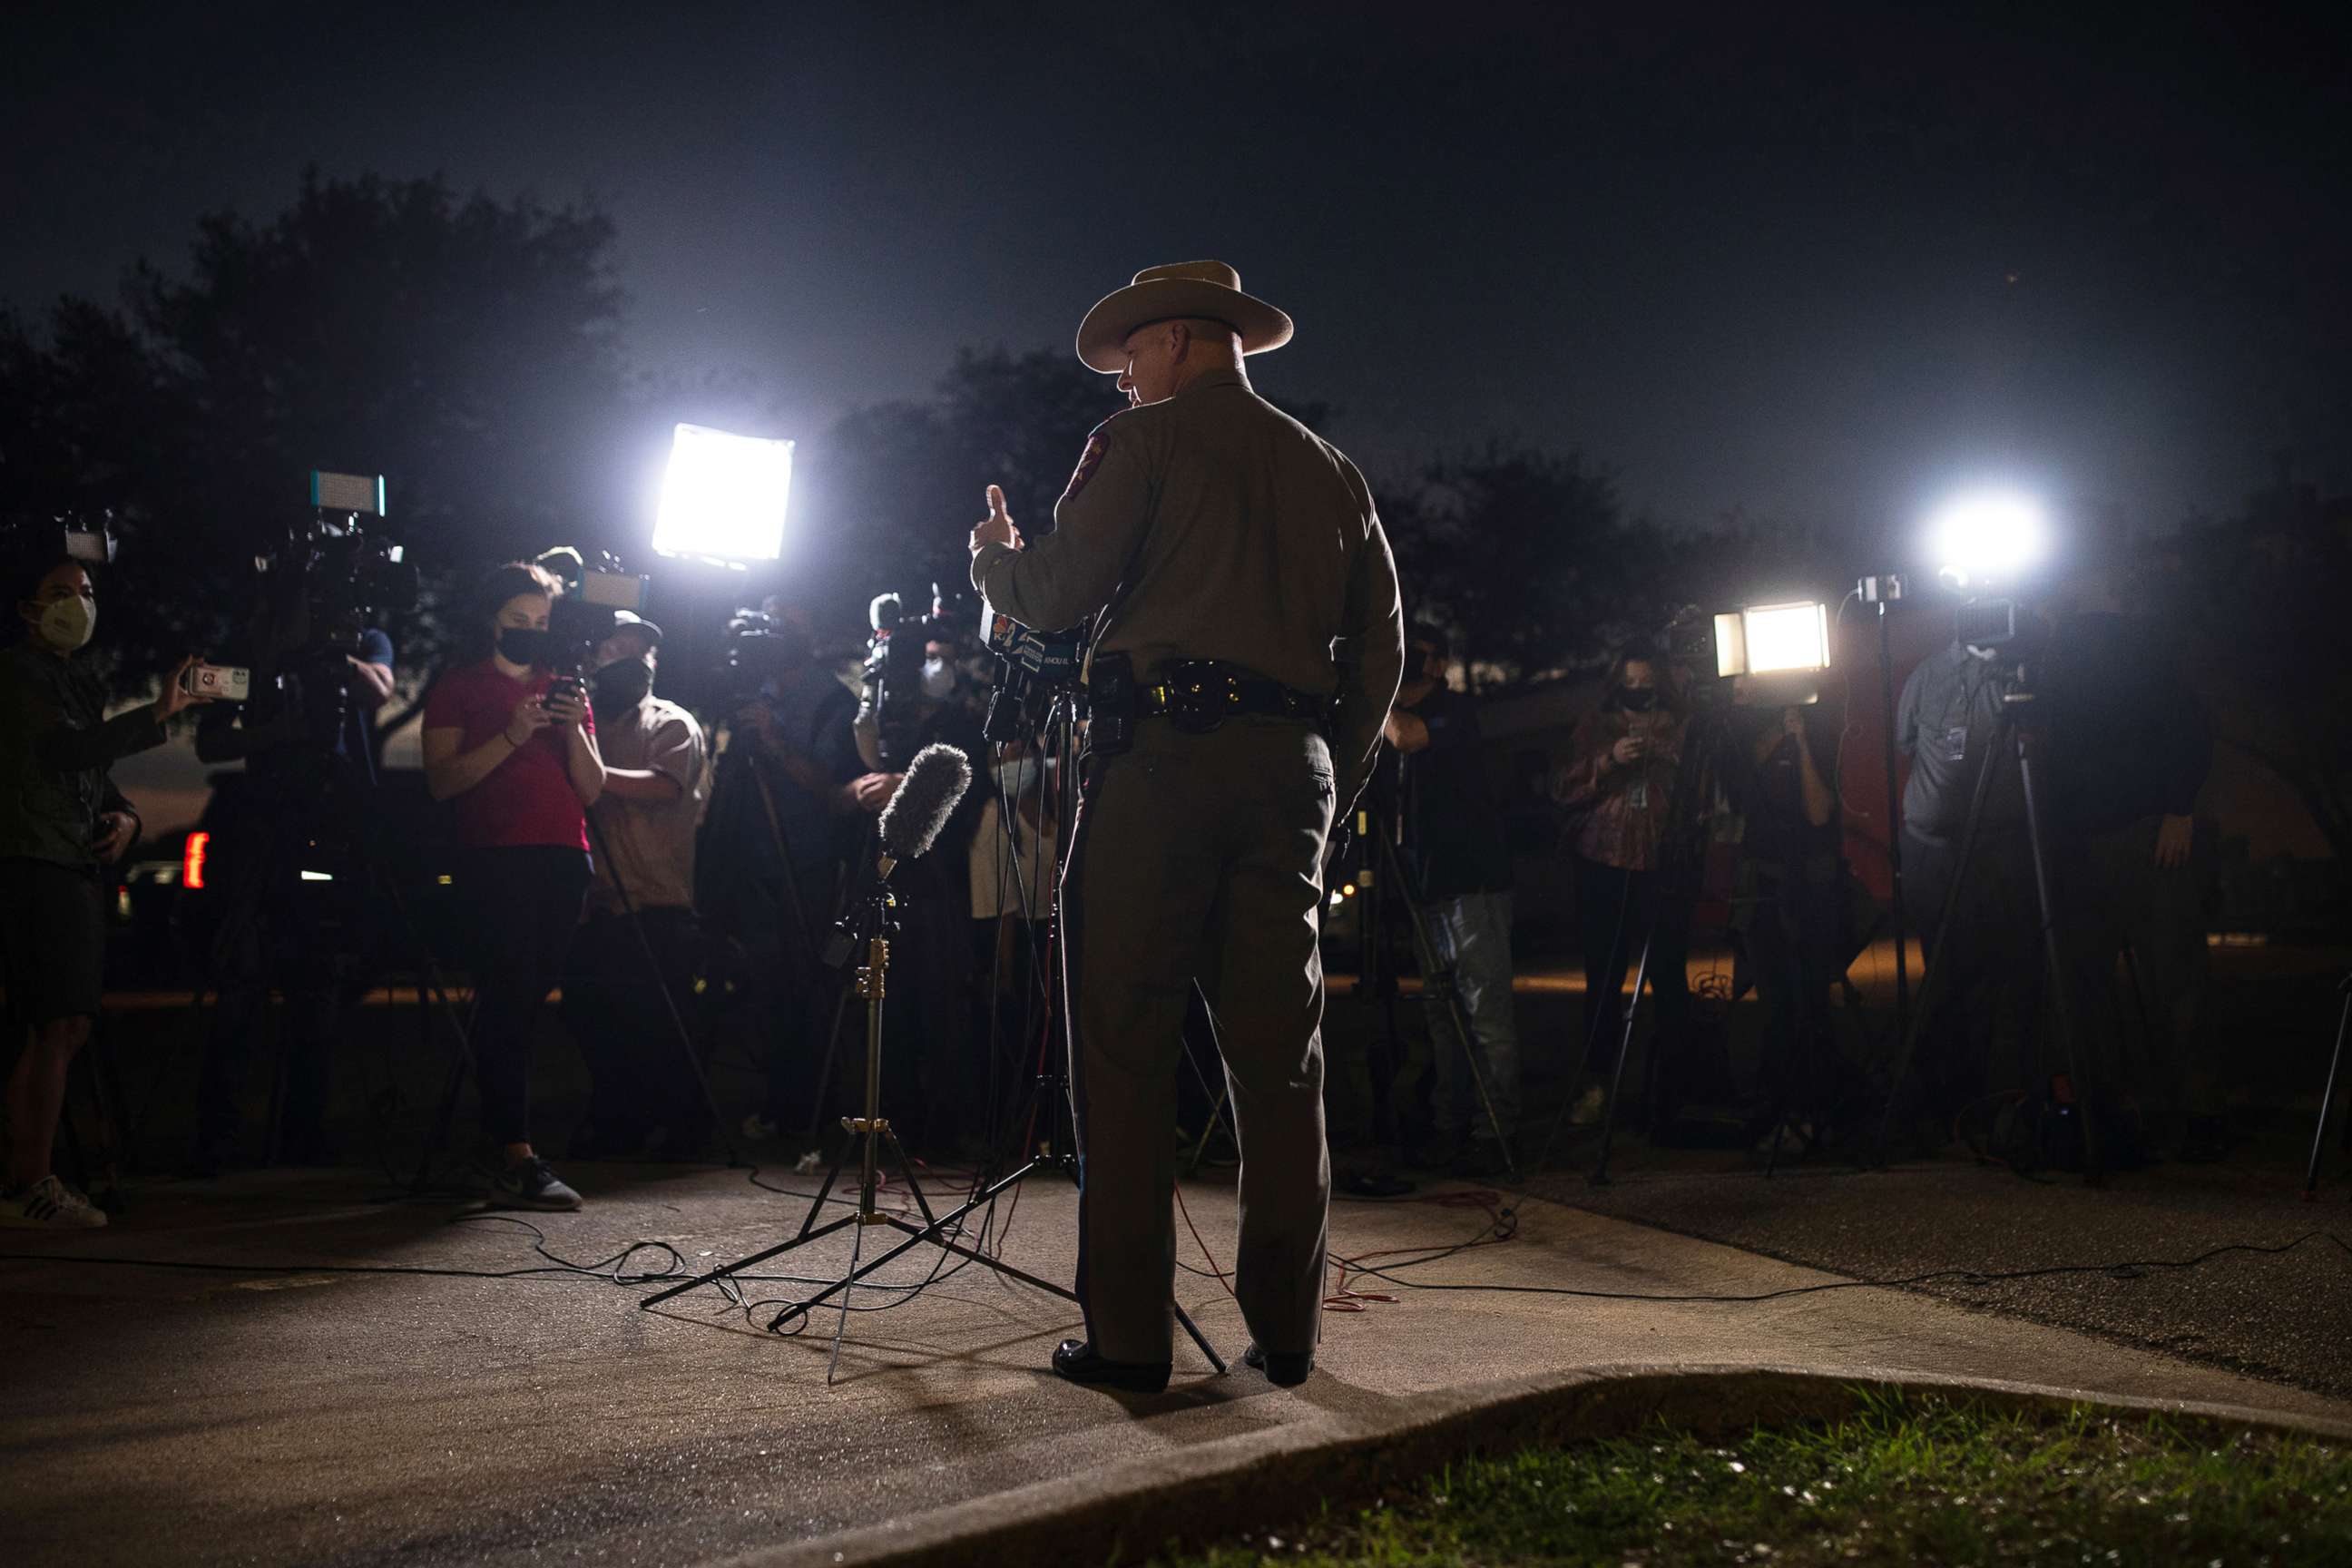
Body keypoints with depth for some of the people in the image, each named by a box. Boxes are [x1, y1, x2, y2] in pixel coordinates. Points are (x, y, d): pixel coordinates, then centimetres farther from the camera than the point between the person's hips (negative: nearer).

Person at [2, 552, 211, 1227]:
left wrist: (125, 816, 7)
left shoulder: (80, 681, 23)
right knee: (60, 1025, -15)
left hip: (80, 865, 9)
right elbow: (64, 747, -19)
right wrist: (156, 714, -27)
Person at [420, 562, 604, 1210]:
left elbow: (592, 791, 15)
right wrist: (511, 736, -12)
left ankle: (500, 1146, 10)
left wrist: (574, 730, -2)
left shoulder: (565, 692, 24)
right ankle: (517, 1156, -19)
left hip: (564, 861, 5)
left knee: (530, 999, 3)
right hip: (495, 859, -4)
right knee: (506, 998, -14)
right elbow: (441, 780, -2)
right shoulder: (457, 689, 11)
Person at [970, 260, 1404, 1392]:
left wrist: (993, 557, 19)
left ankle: (1127, 1332, -3)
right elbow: (1382, 644, 17)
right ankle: (1285, 1328, 9)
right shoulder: (1330, 471, 21)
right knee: (1280, 1054, 6)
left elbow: (1057, 597, -2)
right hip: (1292, 762, 5)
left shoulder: (1143, 440, 5)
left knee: (1125, 1051, -2)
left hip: (1161, 748, -5)